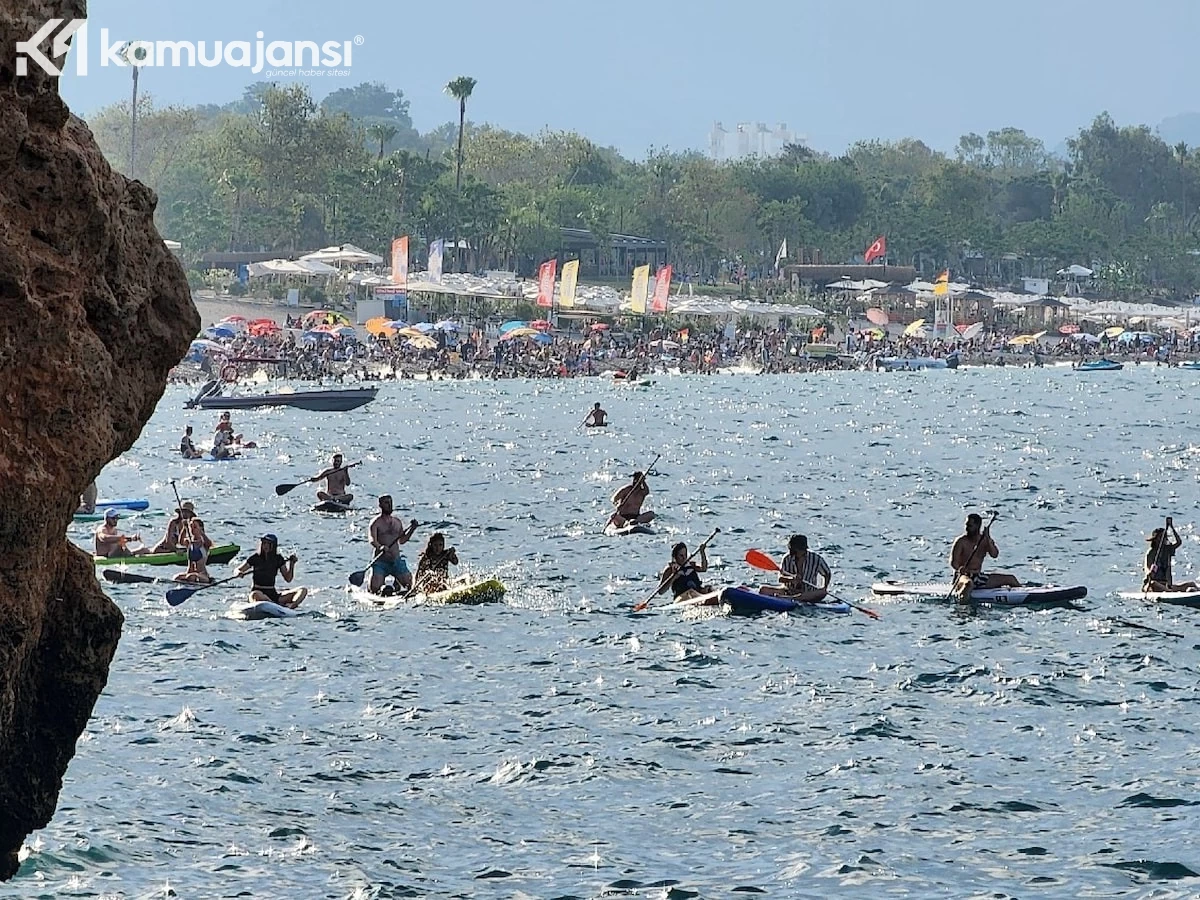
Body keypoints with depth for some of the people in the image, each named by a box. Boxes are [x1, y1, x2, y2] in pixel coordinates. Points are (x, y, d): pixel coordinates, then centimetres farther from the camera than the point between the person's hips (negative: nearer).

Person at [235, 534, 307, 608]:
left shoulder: (278, 559, 7)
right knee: (256, 595, -42)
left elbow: (288, 579, 8)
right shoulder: (255, 558, -1)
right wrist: (239, 573, -20)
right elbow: (237, 571, 3)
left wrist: (292, 564, -5)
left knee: (303, 590, -11)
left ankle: (293, 604, -41)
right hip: (258, 591, -4)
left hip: (273, 594, 4)